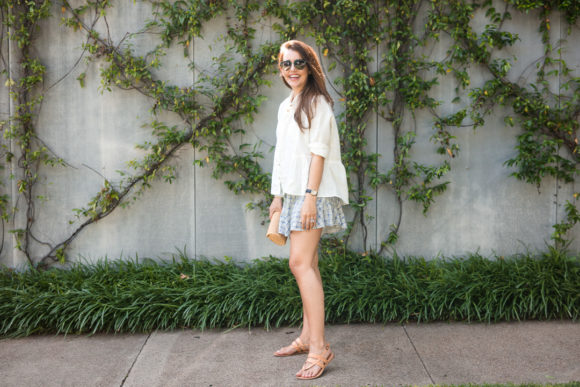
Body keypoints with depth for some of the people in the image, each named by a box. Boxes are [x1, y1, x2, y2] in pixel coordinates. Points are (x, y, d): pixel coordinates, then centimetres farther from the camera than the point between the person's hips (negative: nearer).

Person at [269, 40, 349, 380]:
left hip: (312, 192, -8)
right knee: (307, 264, 11)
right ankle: (307, 337, 18)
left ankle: (319, 347, -16)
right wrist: (278, 196, 18)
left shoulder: (316, 103, -6)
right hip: (293, 192, 8)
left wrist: (310, 196, -21)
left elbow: (318, 151, -14)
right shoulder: (286, 106, 18)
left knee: (301, 263, -16)